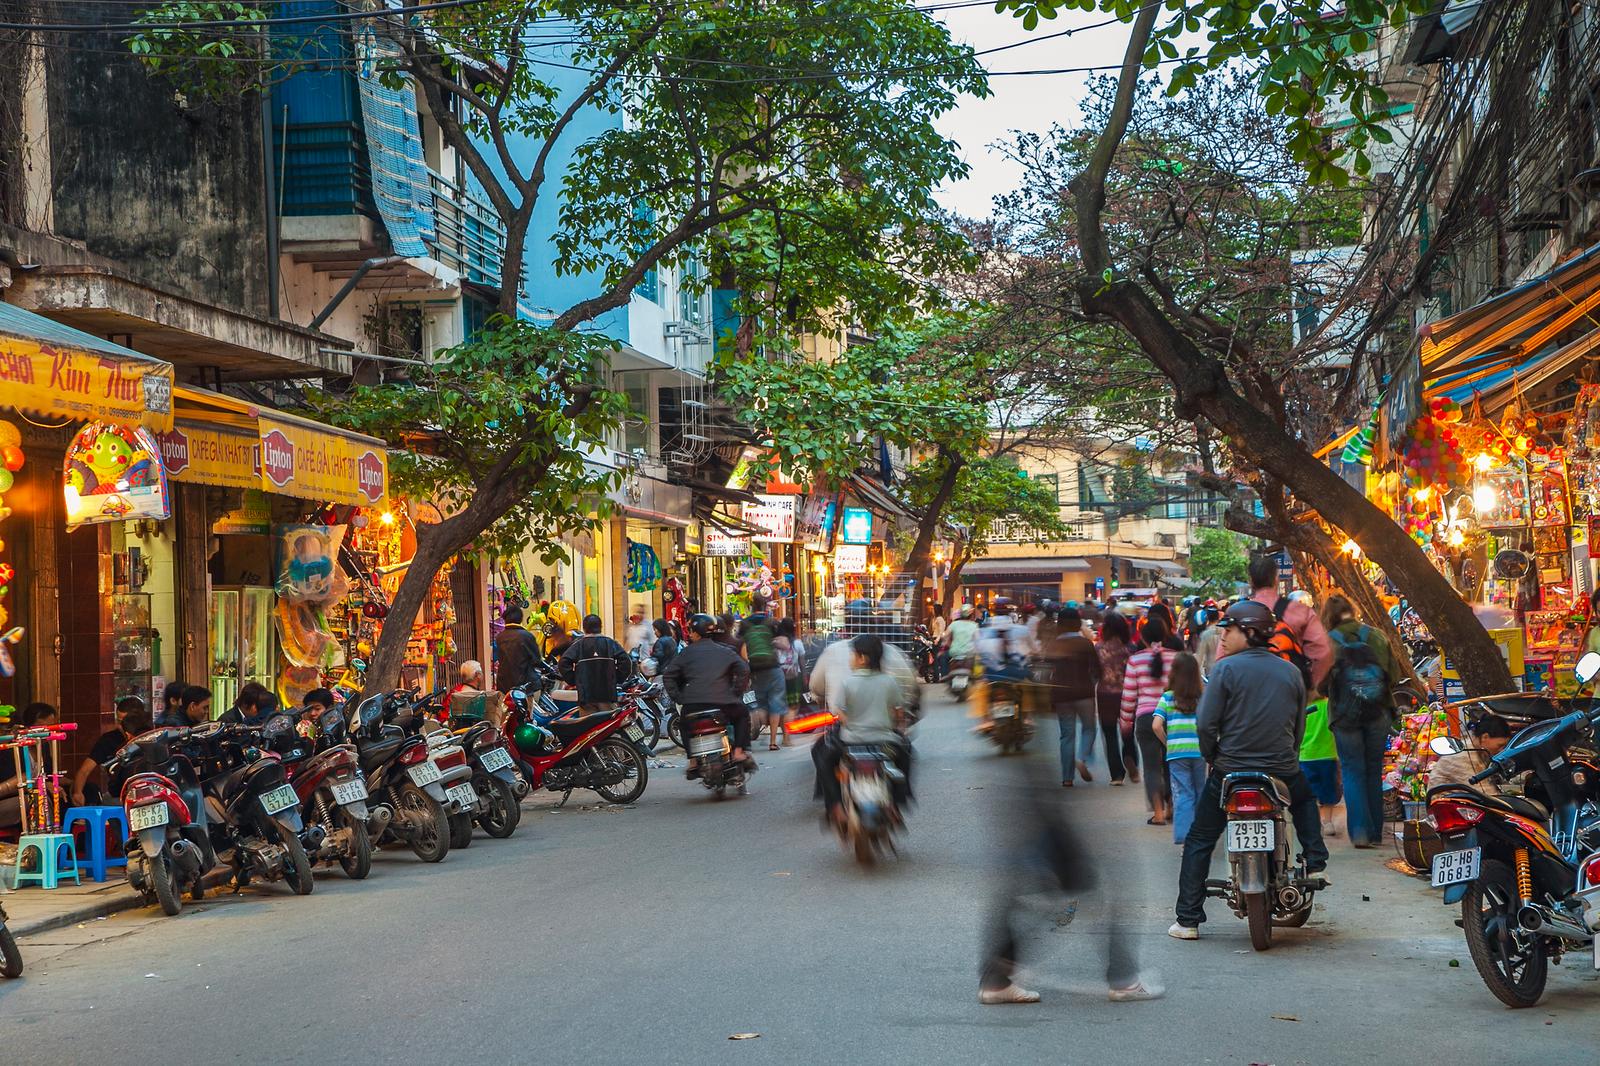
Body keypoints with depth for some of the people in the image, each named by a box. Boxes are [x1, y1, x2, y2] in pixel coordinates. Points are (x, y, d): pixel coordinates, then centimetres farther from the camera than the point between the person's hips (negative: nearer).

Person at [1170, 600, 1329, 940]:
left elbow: (1206, 723, -12)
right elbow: (1300, 726, 12)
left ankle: (1188, 920, 7)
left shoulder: (1227, 668, -9)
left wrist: (1212, 757, 4)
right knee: (1305, 800, 37)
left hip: (1231, 772, -3)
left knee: (1199, 841, 10)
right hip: (1283, 770, 4)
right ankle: (1315, 864, 22)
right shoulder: (1291, 671, 6)